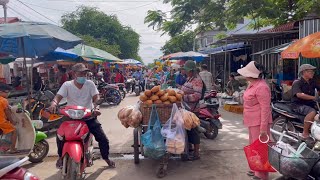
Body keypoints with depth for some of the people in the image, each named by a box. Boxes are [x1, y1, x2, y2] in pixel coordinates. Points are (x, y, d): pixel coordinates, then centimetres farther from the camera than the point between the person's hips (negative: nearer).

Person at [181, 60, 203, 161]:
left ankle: (196, 153, 11)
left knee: (193, 130, -1)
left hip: (192, 109, -9)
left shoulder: (197, 80, -16)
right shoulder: (189, 79, 13)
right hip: (186, 108, 9)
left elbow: (197, 95, -25)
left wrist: (184, 97, -24)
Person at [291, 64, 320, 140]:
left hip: (310, 104, 8)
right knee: (312, 112, -33)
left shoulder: (312, 82, 12)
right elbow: (299, 94, -28)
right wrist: (314, 98, -34)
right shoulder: (297, 82, -12)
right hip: (299, 105, -8)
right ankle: (305, 133, -24)